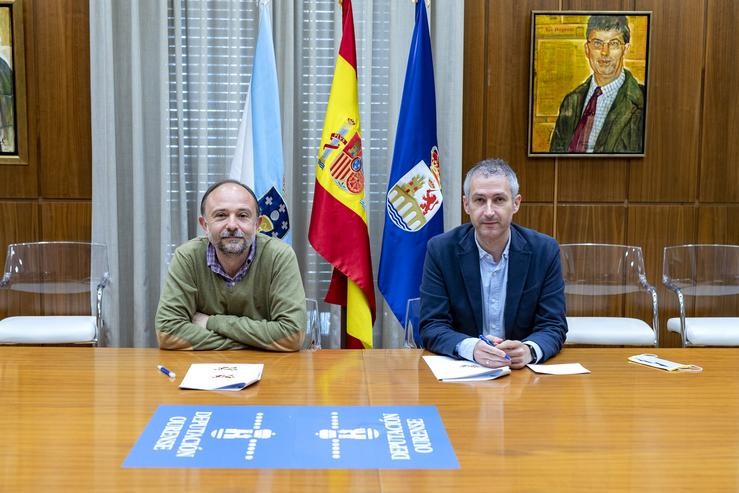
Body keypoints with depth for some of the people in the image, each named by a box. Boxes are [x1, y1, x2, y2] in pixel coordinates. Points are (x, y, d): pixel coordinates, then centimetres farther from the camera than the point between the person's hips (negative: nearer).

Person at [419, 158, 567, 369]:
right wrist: (472, 348, -28)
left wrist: (529, 350, -26)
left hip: (523, 370, 2)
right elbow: (431, 328, -8)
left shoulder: (545, 251, -4)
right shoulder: (440, 250, -6)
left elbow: (554, 327, -3)